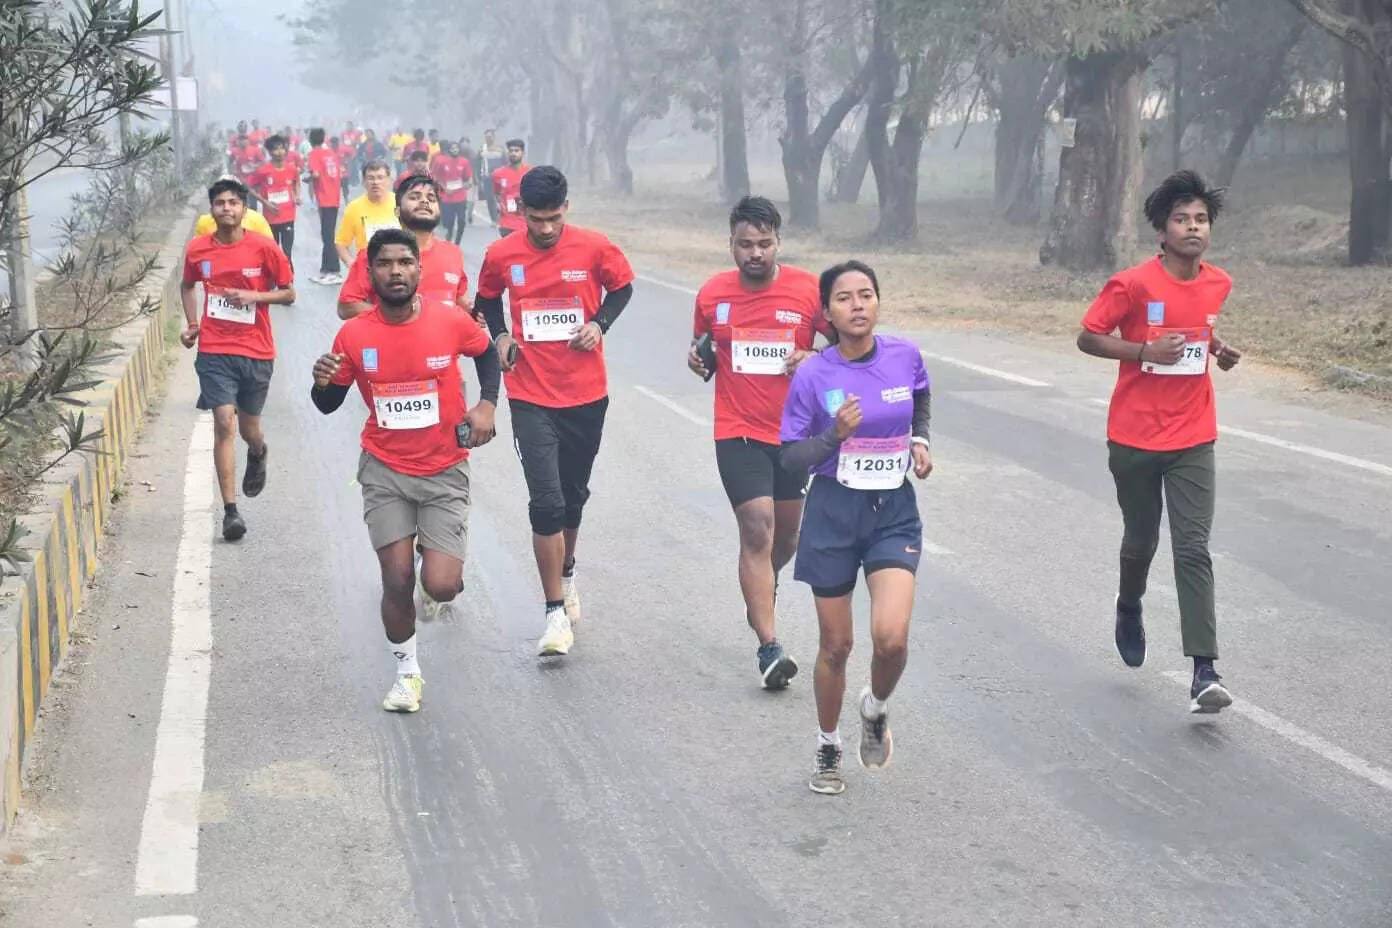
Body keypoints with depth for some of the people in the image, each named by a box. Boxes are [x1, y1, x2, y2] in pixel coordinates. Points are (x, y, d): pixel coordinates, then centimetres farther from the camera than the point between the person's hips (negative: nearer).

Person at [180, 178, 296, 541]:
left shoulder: (264, 248, -4)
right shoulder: (197, 250, 2)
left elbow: (288, 293, 3)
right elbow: (187, 286, 21)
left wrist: (254, 296, -13)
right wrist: (192, 324, 8)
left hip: (256, 352, 0)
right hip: (214, 351, 0)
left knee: (249, 428, 11)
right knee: (224, 423, -11)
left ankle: (257, 455, 52)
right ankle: (230, 511, -8)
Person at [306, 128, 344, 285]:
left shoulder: (315, 153, -8)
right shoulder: (331, 152, 12)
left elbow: (315, 174, -19)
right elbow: (339, 171, 16)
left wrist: (309, 178, -1)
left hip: (324, 199, -7)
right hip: (335, 197, 7)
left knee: (328, 236, -5)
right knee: (328, 235, 14)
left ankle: (334, 272, -7)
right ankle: (325, 270, 18)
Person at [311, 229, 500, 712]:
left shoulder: (451, 322, -9)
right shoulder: (353, 335, -7)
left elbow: (488, 353, 13)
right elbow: (329, 405, 4)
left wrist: (486, 405, -2)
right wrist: (322, 382, -18)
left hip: (444, 472, -1)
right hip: (385, 471, 1)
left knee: (441, 586, -10)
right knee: (397, 580, -3)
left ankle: (436, 562, 29)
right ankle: (406, 671, 22)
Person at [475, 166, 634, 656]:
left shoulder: (595, 248, -7)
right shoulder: (501, 255, -5)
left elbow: (622, 287, 10)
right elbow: (486, 301, 15)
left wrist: (600, 323, -7)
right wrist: (500, 336, -2)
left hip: (586, 394, 1)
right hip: (532, 397, -1)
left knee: (574, 495, 17)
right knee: (546, 502, -10)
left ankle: (566, 572, 44)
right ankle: (557, 612, -2)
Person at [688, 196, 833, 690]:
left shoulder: (808, 290, -7)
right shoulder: (712, 293, -1)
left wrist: (815, 359, -18)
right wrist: (697, 359, -6)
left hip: (794, 432, 2)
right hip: (738, 433, -2)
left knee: (786, 532, 17)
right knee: (757, 529, -13)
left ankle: (764, 584, 53)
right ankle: (769, 648, -13)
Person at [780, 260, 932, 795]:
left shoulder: (904, 356, -5)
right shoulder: (813, 375, -12)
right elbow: (790, 457, -7)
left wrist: (920, 440, 4)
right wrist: (834, 435, -24)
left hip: (894, 513, 1)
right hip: (833, 514, -1)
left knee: (891, 637, -16)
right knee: (835, 645, 8)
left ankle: (876, 709, 18)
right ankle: (828, 747, 33)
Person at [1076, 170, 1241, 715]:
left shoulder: (1218, 284, 3)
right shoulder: (1133, 284, -12)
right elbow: (1088, 338, -7)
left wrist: (1218, 350, 2)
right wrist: (1144, 351, -21)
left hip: (1193, 440, 2)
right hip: (1135, 438, -2)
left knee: (1193, 549, -8)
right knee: (1141, 540, 15)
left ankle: (1204, 672, -12)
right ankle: (1129, 609, 48)